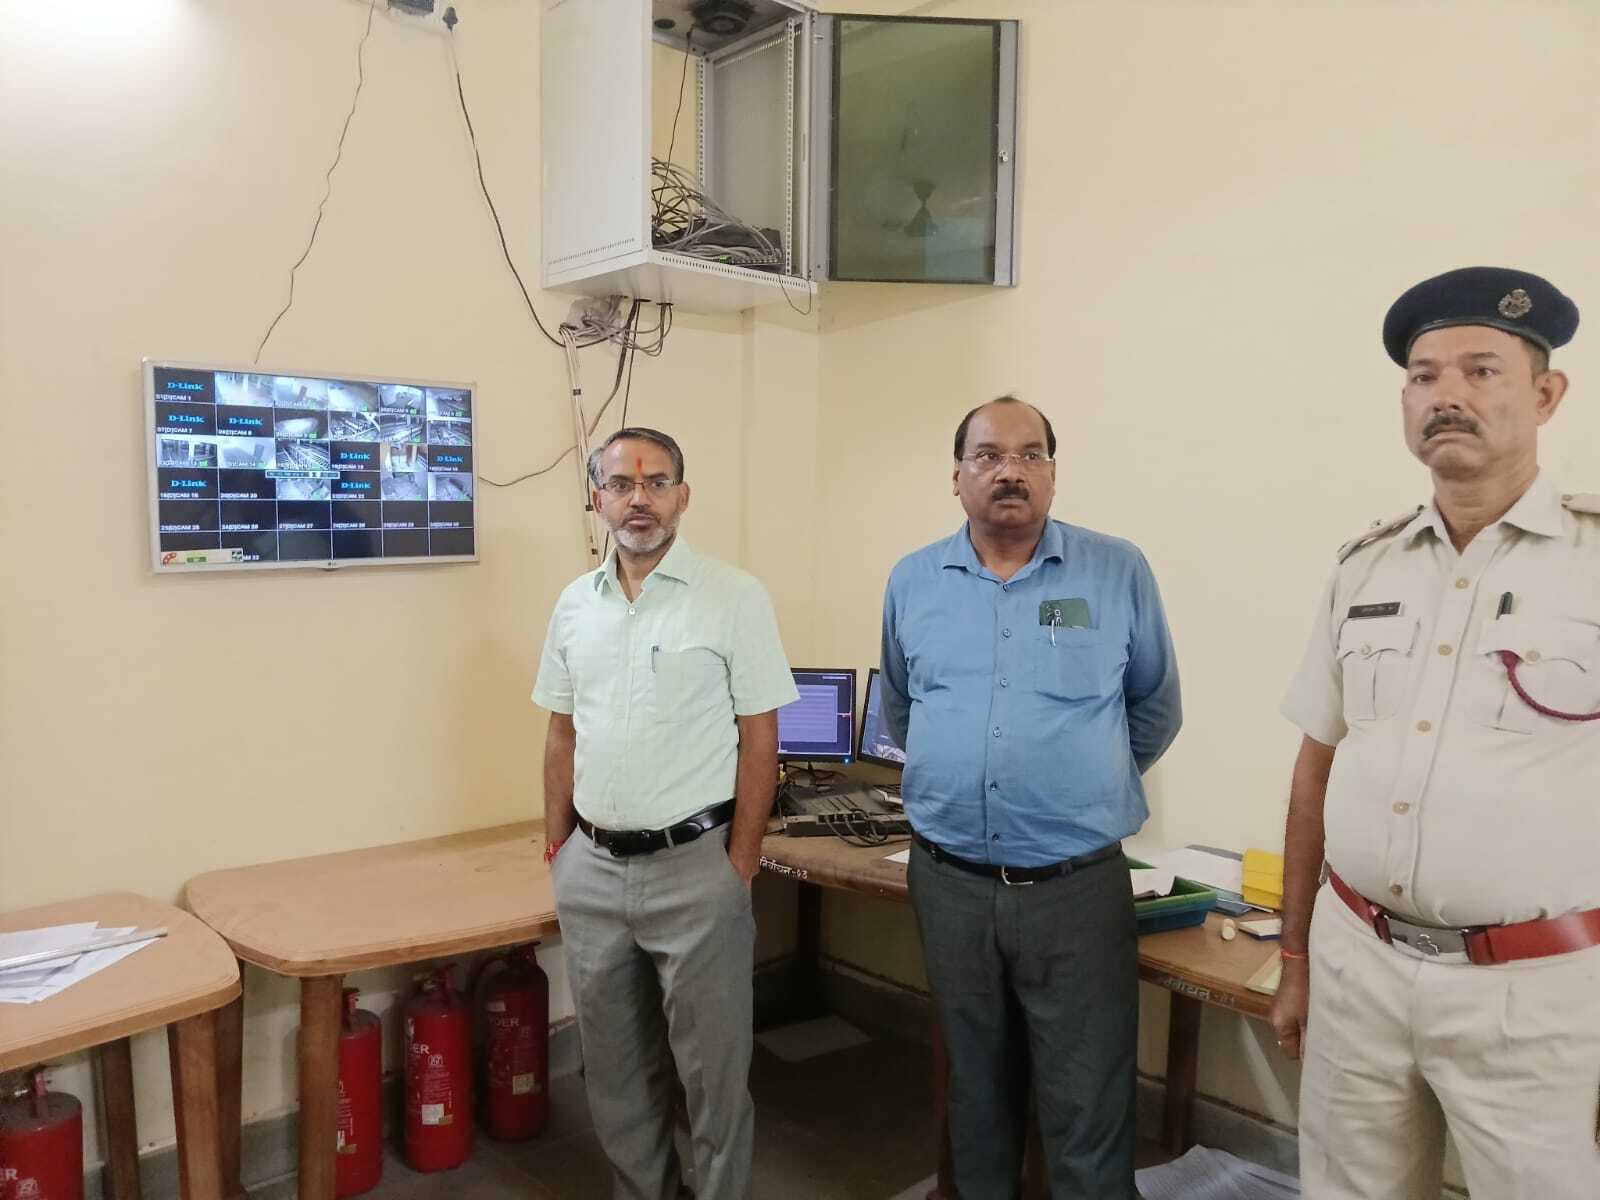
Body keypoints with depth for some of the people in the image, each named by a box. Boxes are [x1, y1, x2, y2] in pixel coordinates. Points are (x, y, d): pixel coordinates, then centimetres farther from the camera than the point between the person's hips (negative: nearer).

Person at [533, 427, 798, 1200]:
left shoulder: (735, 598, -9)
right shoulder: (574, 604, 6)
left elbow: (758, 741, -8)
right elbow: (562, 736, 13)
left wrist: (740, 866, -10)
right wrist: (555, 846, 11)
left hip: (694, 868, -5)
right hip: (591, 871, 5)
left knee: (712, 1065, 8)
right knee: (614, 1063, 19)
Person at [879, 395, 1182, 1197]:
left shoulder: (1119, 573, -4)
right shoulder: (913, 582, 3)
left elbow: (1155, 711, 8)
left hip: (1079, 885, -2)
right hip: (948, 881, 3)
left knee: (1089, 1116, 6)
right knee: (976, 1089, 21)